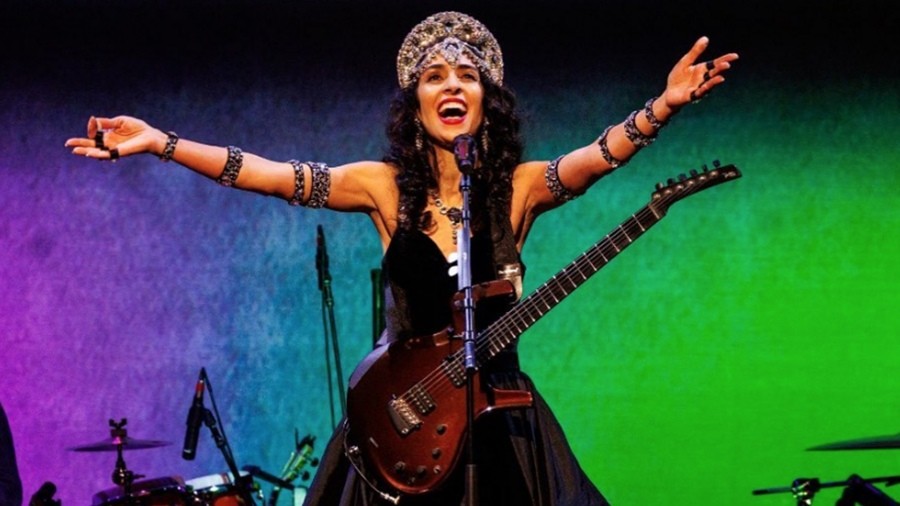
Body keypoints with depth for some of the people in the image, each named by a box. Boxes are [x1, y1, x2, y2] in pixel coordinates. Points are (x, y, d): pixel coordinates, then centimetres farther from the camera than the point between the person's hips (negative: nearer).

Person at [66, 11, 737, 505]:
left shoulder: (520, 186, -1)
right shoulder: (386, 185, 0)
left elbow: (600, 155, -18)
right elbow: (264, 173, -5)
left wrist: (665, 106, -37)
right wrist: (157, 143, -11)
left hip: (497, 411, 0)